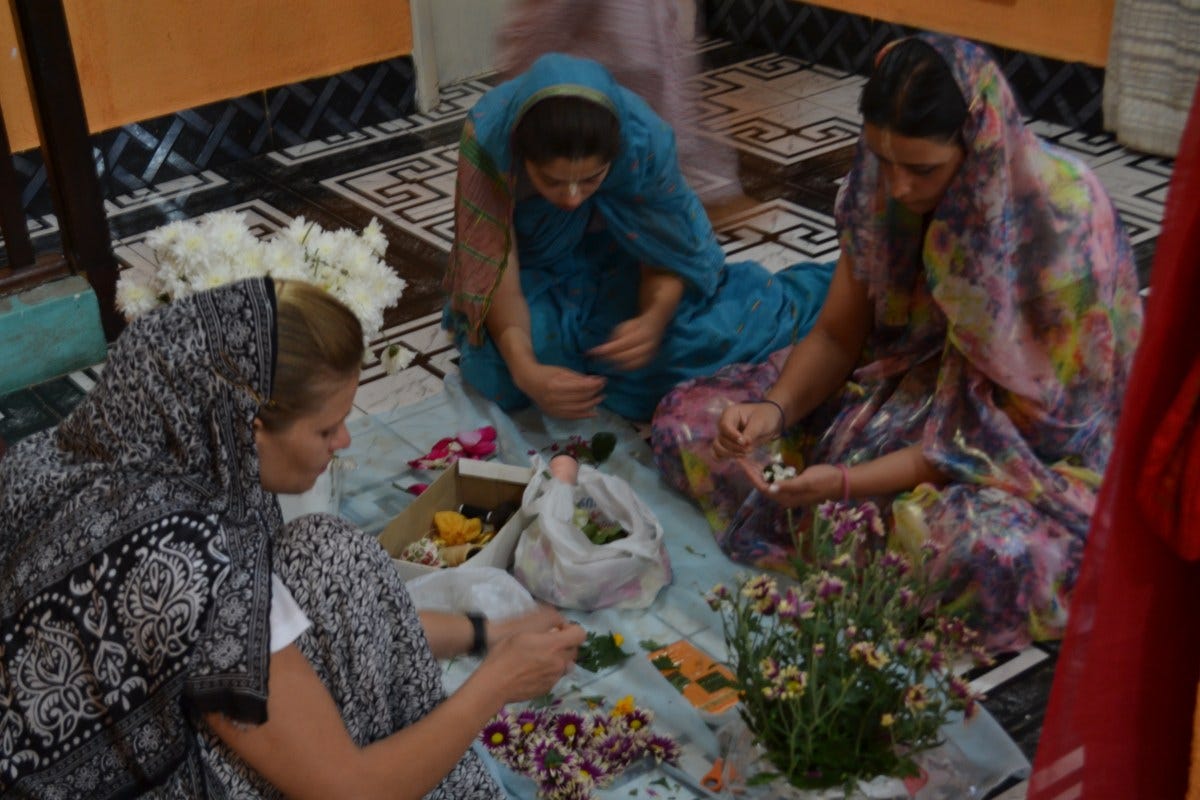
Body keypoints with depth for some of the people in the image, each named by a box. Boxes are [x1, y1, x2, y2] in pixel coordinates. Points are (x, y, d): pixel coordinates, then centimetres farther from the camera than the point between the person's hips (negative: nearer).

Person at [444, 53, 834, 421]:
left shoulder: (646, 139, -33)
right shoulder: (488, 136, -33)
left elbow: (666, 260, -19)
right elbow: (496, 270, -26)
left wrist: (653, 320, -42)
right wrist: (525, 370, -43)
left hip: (625, 260, 0)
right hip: (539, 265, 0)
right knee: (499, 370, -28)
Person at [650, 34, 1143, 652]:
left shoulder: (1062, 218, -27)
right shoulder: (880, 186, -11)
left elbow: (1020, 420, -23)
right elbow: (837, 334, 0)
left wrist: (849, 483, -29)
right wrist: (775, 409, -22)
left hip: (1037, 442, -5)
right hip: (905, 387, 5)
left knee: (990, 548, -40)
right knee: (687, 418, -6)